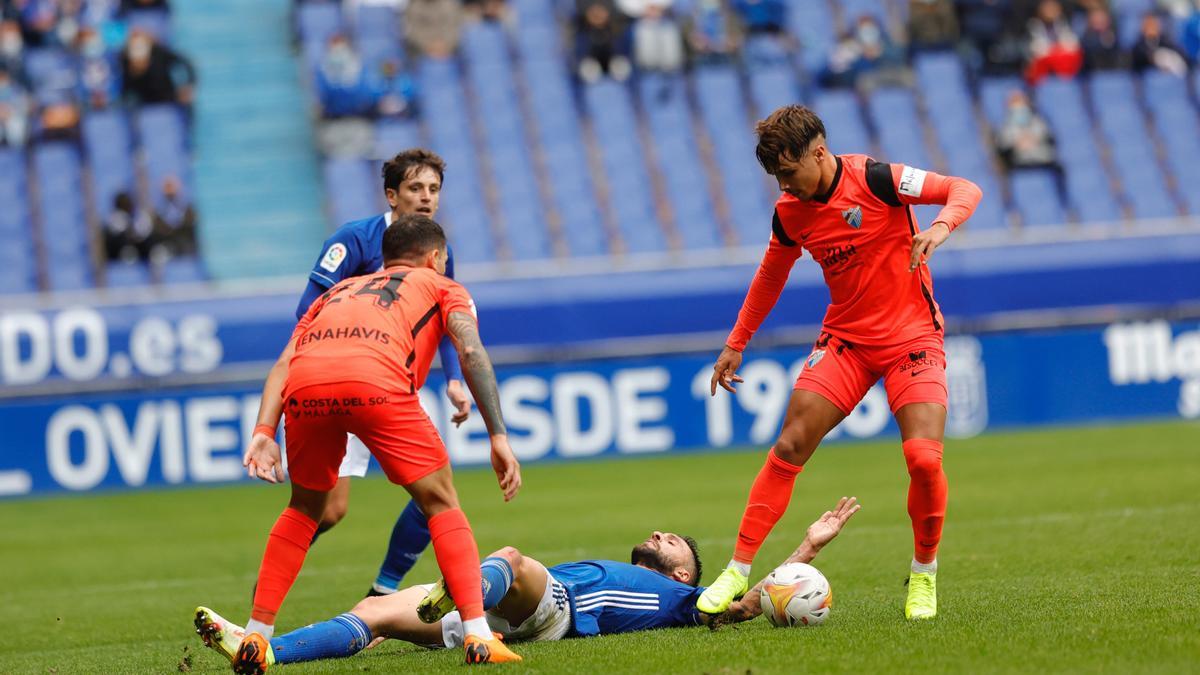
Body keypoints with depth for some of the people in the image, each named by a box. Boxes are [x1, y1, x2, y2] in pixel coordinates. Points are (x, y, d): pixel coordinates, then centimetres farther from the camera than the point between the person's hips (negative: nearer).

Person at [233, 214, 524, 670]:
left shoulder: (338, 291, 41)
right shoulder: (441, 286, 32)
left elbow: (284, 362, 25)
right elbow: (471, 351, 12)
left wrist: (264, 435, 17)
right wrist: (499, 437, 7)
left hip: (305, 384, 4)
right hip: (377, 380, -4)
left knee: (304, 508, 26)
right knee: (442, 503, 11)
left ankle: (255, 637, 21)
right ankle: (477, 637, 0)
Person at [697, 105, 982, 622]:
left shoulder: (874, 179, -15)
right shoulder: (789, 213, 1)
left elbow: (965, 190, -13)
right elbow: (770, 278, 19)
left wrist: (940, 226, -33)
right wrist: (736, 344, 20)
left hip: (911, 337, -4)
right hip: (845, 340, 4)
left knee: (924, 458, -18)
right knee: (789, 447, -10)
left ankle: (924, 576, 5)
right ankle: (739, 570, -3)